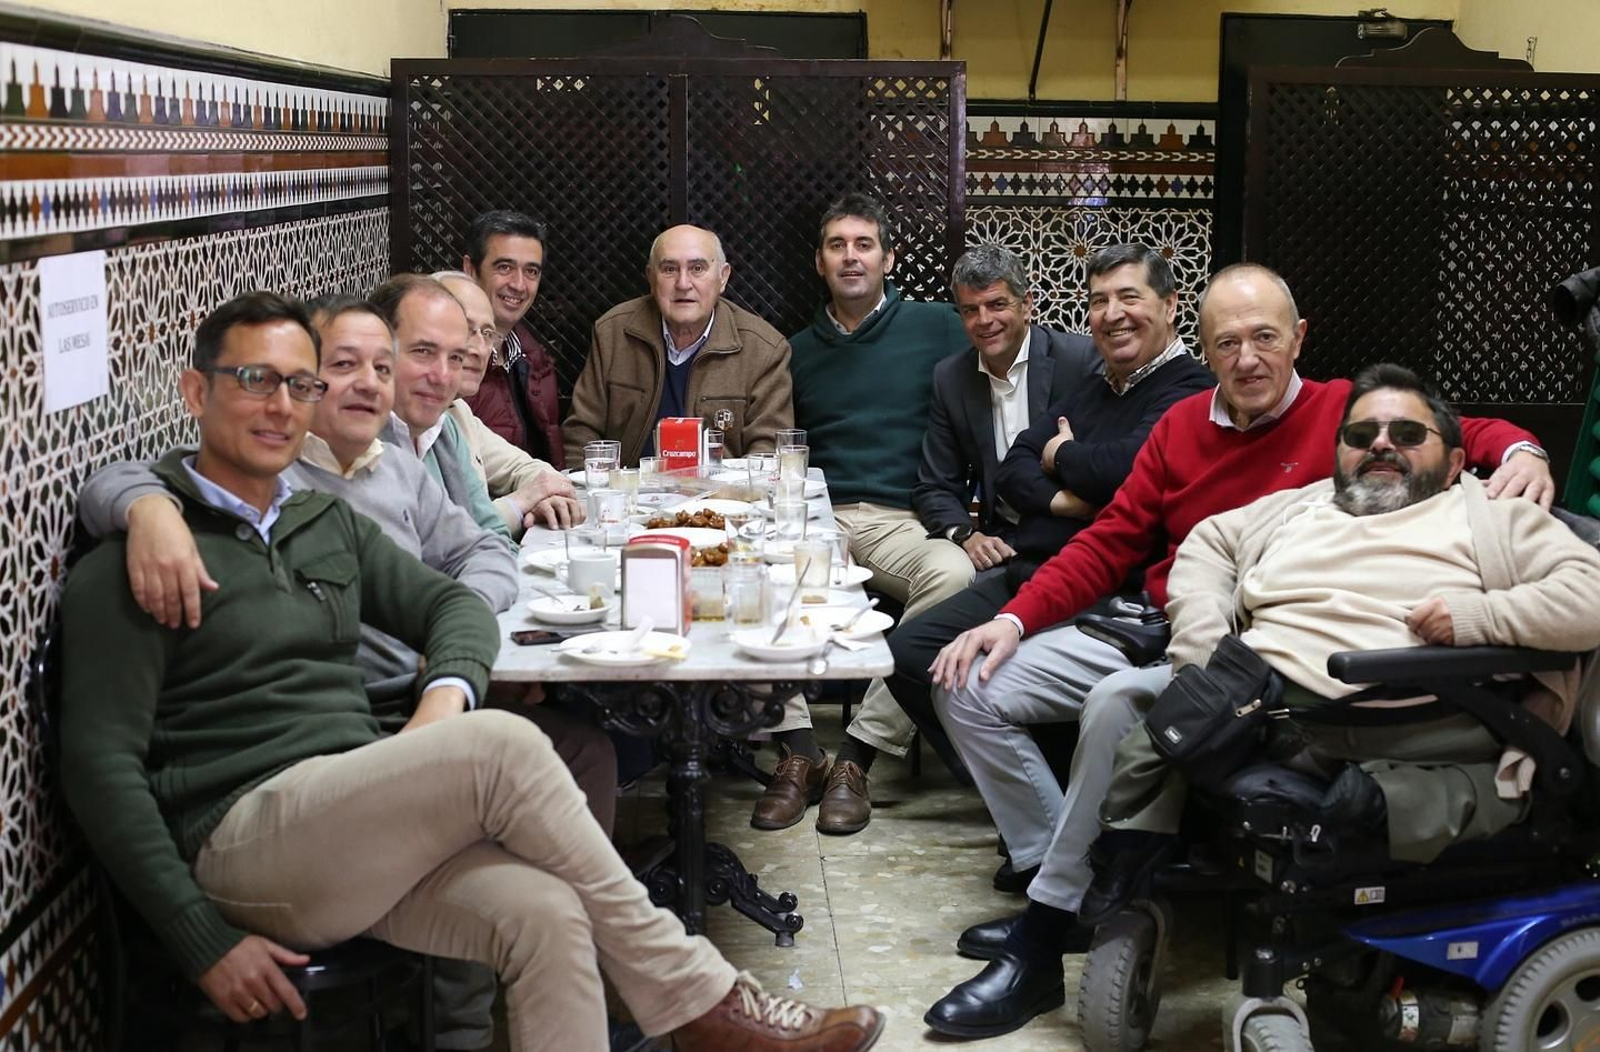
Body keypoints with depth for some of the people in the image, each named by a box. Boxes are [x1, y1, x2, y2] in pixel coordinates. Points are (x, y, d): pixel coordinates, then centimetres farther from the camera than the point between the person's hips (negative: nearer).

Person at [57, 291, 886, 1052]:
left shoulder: (328, 524, 19)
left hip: (361, 827, 6)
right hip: (242, 840, -6)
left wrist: (447, 692, -6)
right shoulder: (135, 560, -3)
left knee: (547, 918, -24)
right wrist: (207, 945, -13)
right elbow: (101, 764, -8)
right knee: (505, 746, -26)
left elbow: (453, 603, 19)